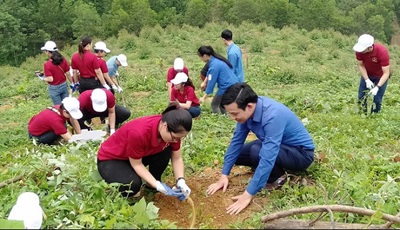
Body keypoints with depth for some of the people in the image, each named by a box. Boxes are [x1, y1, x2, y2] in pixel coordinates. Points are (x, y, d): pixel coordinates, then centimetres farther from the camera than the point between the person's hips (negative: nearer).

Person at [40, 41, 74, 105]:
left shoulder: (47, 64, -19)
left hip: (54, 88, -4)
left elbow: (50, 79, -20)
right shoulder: (63, 60, -6)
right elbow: (68, 74, -1)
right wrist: (72, 83, 10)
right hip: (64, 85, 4)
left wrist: (43, 79, 0)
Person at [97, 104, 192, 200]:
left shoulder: (173, 131, -20)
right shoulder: (139, 132, -40)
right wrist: (159, 186, -30)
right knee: (133, 185, -33)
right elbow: (136, 164, -25)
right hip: (110, 158, -6)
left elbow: (177, 158, -8)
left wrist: (181, 182, -24)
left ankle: (151, 184, 4)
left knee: (166, 151, -19)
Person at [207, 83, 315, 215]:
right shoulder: (248, 109, -14)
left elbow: (267, 158, -39)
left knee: (257, 151, -33)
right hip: (277, 145, 8)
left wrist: (248, 195, -37)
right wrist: (224, 175, -6)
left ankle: (278, 177, -6)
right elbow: (236, 141, -5)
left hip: (300, 153, -7)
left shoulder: (272, 116, -37)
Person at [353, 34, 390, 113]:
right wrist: (367, 80, -21)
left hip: (381, 77, -3)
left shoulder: (382, 52, -36)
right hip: (367, 75, 4)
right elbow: (361, 65, -12)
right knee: (361, 97, 8)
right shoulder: (359, 50, -27)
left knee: (377, 100, -2)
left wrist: (377, 87, -40)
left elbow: (386, 73, -31)